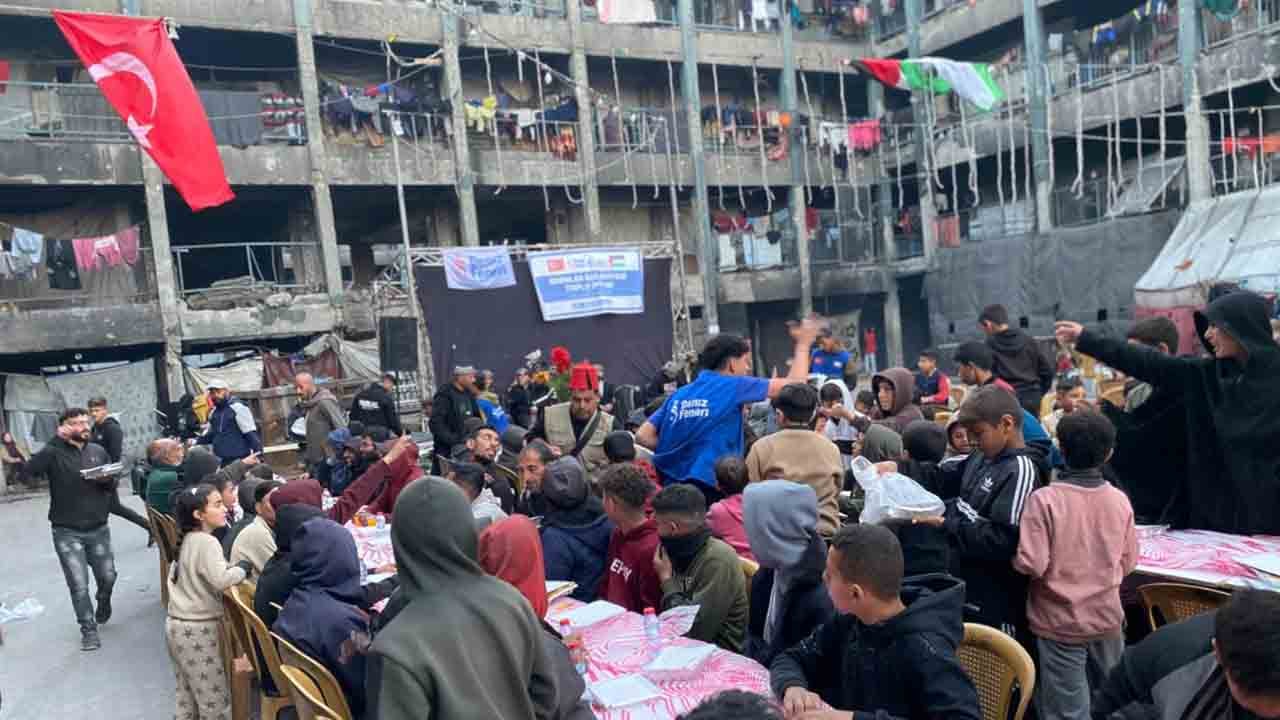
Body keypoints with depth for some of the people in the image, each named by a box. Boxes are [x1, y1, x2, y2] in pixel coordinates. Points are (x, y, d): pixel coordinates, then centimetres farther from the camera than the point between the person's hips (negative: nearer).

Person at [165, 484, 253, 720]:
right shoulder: (207, 542, -20)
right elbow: (220, 580, -33)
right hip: (197, 629, -9)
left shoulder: (188, 539, 8)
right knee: (215, 699, 0)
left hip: (178, 624, 9)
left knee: (187, 695, 19)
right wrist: (243, 569, -15)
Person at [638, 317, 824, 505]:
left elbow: (643, 436, 5)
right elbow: (794, 384, 4)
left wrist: (680, 453, 12)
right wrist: (803, 343, 19)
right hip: (710, 489, -6)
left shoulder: (678, 395, 11)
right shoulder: (733, 386, -2)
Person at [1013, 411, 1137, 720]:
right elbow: (1128, 563, 6)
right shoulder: (1120, 500, -4)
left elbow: (1031, 564, -21)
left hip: (1060, 622, -4)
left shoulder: (1044, 499, -20)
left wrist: (1014, 556, -1)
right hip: (1108, 617, 5)